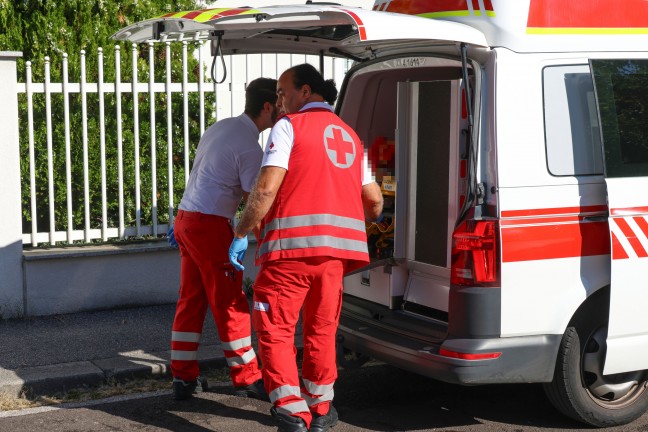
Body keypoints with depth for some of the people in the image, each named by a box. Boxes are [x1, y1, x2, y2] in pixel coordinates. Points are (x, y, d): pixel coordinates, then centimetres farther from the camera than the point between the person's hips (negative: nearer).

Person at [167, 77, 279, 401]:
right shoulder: (249, 147, -16)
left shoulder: (218, 128, 12)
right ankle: (247, 379, 11)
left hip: (186, 217, 9)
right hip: (210, 225, -9)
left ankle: (183, 378, 18)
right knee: (230, 304, 1)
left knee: (190, 301, 13)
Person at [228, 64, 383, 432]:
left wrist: (242, 234, -3)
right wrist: (360, 223, 39)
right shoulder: (350, 136, 21)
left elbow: (267, 188, -11)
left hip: (293, 243, -6)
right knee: (321, 329, 17)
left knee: (276, 329, 3)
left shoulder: (290, 126, 2)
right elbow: (374, 201, 21)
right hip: (336, 248, 6)